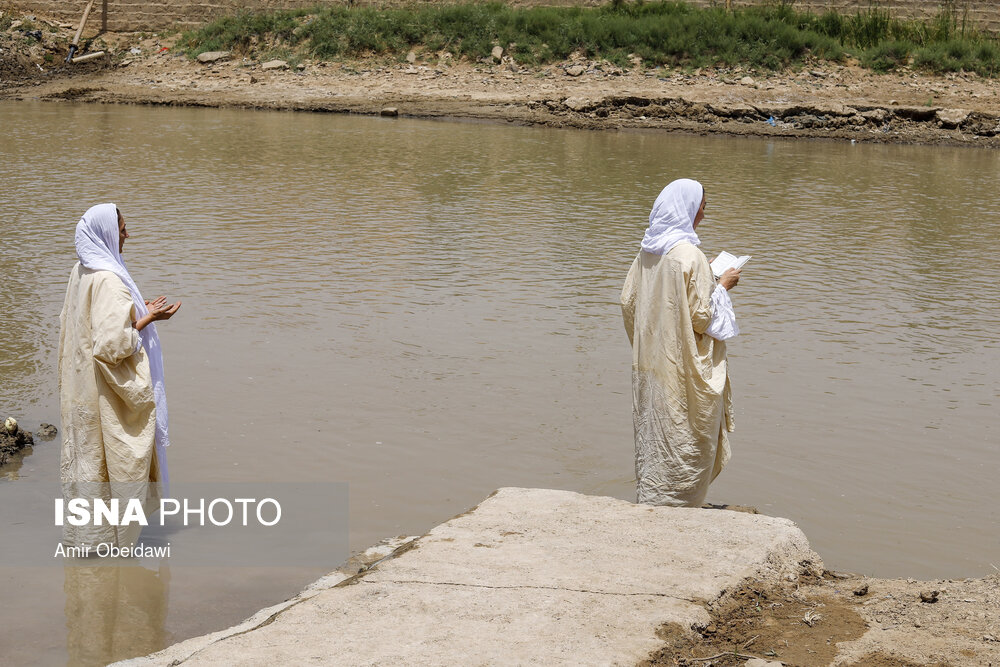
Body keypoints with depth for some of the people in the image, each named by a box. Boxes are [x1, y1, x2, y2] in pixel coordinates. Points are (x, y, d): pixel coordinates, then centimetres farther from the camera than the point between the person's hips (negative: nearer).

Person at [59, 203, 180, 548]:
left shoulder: (80, 273, 6)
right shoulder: (108, 280, -24)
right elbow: (112, 342, -28)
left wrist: (137, 313, 12)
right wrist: (147, 319, -18)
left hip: (83, 385, 10)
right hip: (111, 390, -10)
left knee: (87, 453, 17)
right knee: (117, 456, 3)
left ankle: (83, 532, 28)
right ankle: (114, 536, 12)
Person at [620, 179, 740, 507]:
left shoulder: (647, 252, 3)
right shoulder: (689, 256, -20)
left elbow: (628, 301, 10)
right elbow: (701, 316, -19)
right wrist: (723, 285, -3)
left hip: (651, 364, 8)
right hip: (682, 367, -8)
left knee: (653, 437, 18)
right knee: (683, 442, 3)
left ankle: (649, 499, 28)